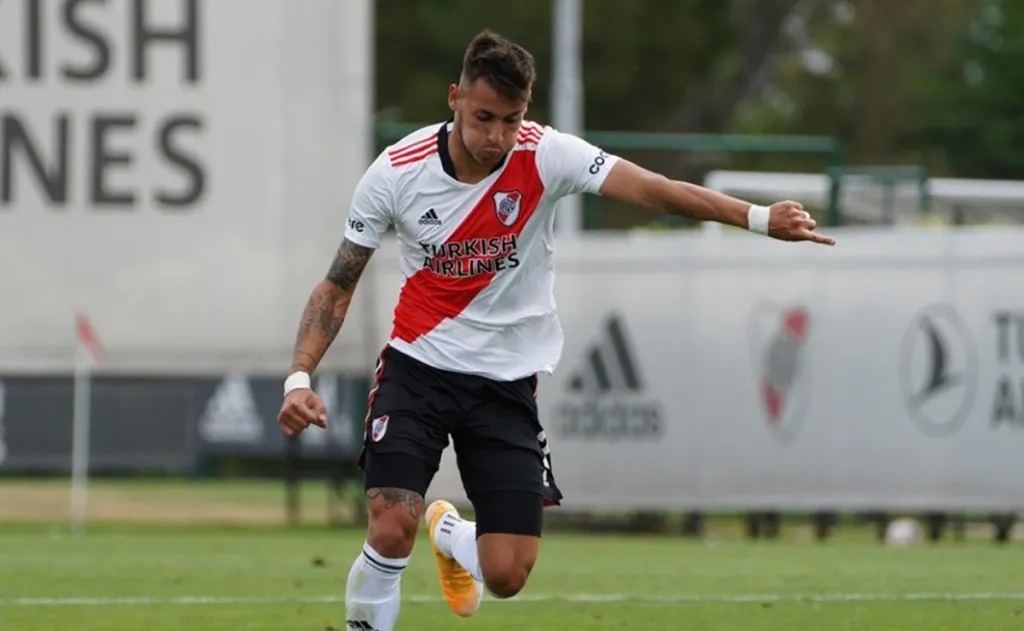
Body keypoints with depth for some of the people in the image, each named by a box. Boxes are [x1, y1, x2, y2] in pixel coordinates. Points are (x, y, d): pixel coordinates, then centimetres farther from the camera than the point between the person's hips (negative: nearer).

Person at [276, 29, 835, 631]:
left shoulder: (546, 156, -14)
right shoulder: (396, 173, -12)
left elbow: (655, 189, -26)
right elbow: (338, 286, -3)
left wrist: (761, 217, -39)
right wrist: (300, 378, -15)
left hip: (507, 381, 1)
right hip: (418, 369, -1)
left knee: (505, 576, -3)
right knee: (392, 530, -22)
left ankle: (448, 532, 35)